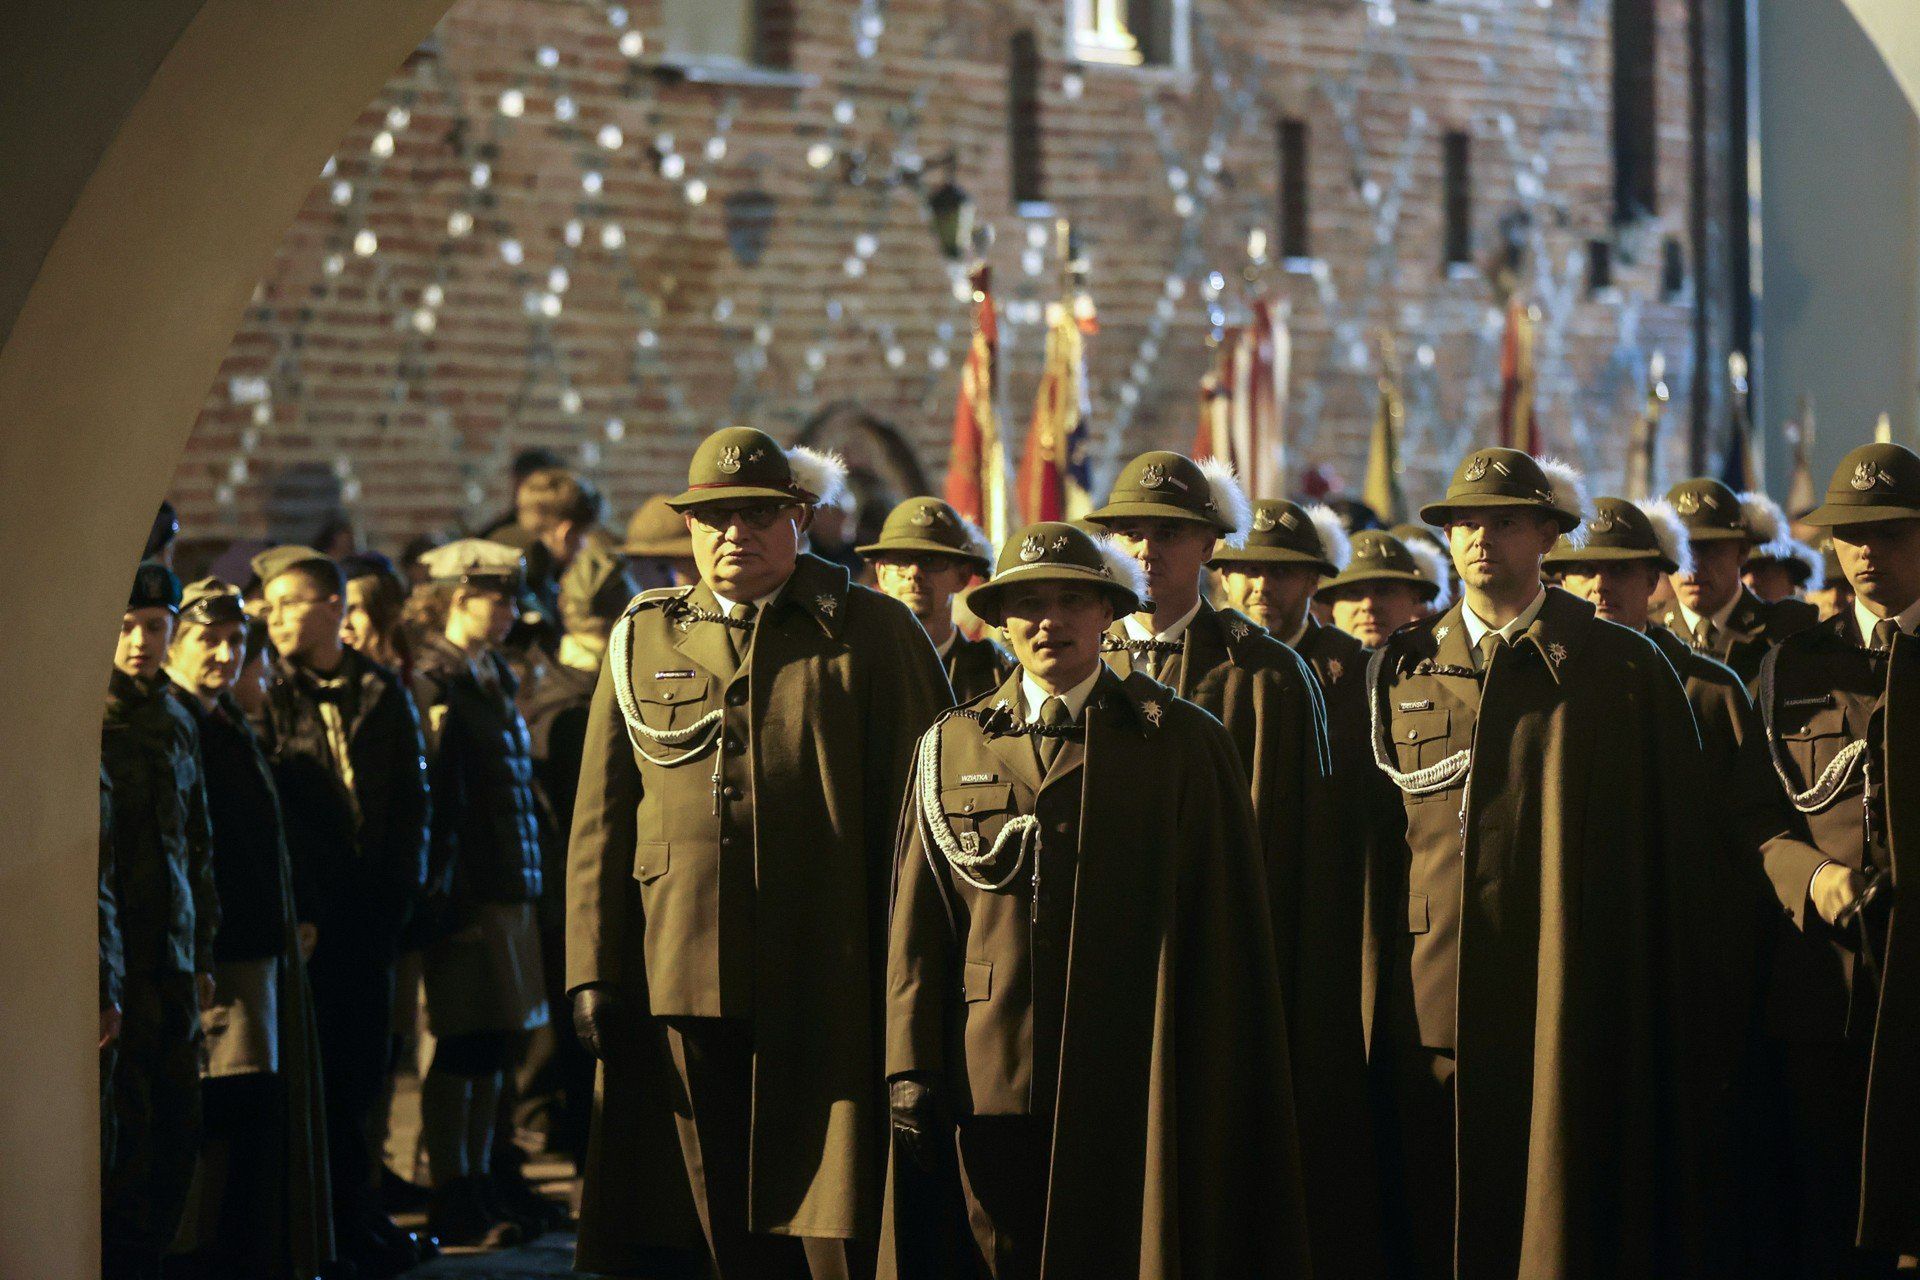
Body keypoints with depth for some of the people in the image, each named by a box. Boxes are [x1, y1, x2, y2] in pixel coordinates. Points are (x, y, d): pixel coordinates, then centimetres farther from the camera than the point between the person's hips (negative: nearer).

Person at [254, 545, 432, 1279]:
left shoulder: (383, 696, 9)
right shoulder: (270, 700, 1)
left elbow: (411, 800, 10)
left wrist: (398, 891, 0)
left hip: (370, 910, 3)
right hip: (309, 910, -3)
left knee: (361, 1064, 8)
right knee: (325, 1069, -1)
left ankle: (352, 1213, 19)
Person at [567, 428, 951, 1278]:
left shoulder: (873, 633, 4)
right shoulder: (641, 642, 13)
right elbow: (601, 820, 12)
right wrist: (593, 972, 4)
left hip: (828, 988, -3)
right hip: (681, 980, 3)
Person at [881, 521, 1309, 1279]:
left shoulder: (1180, 744, 4)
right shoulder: (952, 746, 11)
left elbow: (1225, 933, 2)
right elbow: (918, 927, 8)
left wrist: (1208, 1089, -2)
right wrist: (910, 1072, 1)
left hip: (1134, 1088, -2)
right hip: (992, 1079, 2)